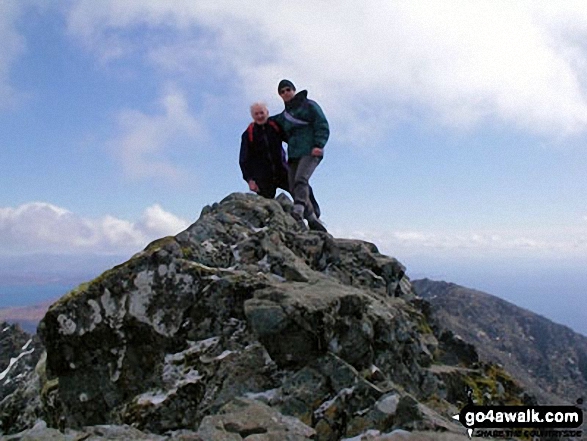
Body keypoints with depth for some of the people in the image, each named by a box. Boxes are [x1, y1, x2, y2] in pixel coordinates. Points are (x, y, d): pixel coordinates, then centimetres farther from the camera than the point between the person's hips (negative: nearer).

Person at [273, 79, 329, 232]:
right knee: (294, 189, -4)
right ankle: (313, 221, 2)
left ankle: (298, 211, -46)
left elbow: (322, 126, -3)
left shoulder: (309, 105, 5)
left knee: (301, 179, -29)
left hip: (310, 152, -6)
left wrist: (318, 145, -16)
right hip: (294, 154, 7)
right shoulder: (283, 116, 24)